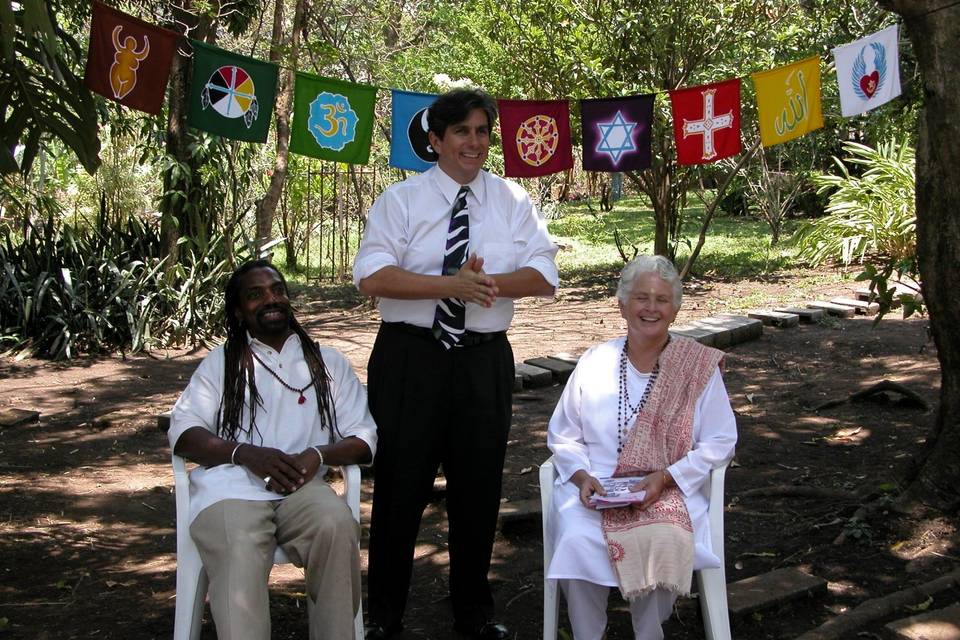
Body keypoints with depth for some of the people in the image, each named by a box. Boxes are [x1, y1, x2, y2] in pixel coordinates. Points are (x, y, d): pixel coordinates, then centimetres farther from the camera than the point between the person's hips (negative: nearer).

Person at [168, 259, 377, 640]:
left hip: (301, 487, 1)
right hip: (231, 488, -1)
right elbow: (182, 433, 7)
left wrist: (317, 455, -9)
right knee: (240, 553, -36)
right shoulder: (221, 363, 21)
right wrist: (245, 453, -12)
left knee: (336, 526, -34)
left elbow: (363, 439, 15)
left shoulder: (328, 363, 23)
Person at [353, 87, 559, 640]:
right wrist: (452, 286, -22)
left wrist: (486, 282, -20)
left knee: (479, 486, 11)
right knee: (401, 485, 4)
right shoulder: (401, 200, -1)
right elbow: (372, 276, -14)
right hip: (410, 356, -2)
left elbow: (544, 274, -3)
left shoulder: (513, 202, 7)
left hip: (485, 359, 2)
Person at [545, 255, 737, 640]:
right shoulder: (594, 362, 8)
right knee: (578, 540, -30)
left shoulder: (699, 367, 3)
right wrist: (582, 476, -7)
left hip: (670, 490, -1)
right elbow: (562, 436, 13)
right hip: (594, 489, 1)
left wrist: (664, 478, -11)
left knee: (664, 541, -33)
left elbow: (719, 443, 3)